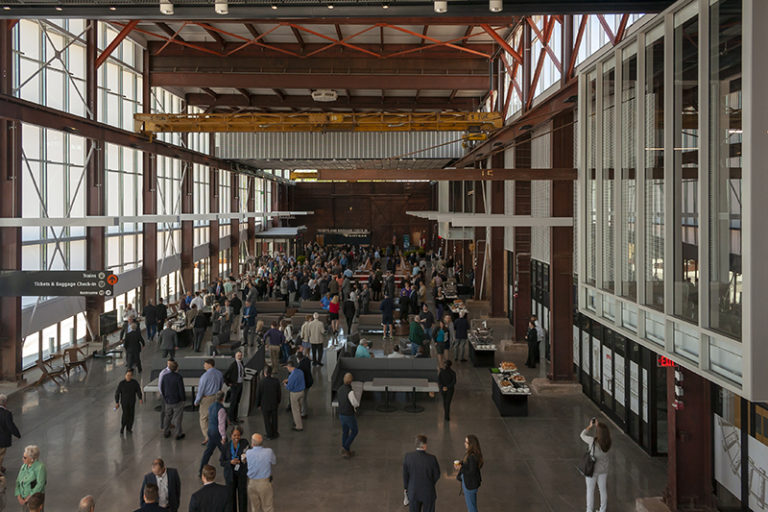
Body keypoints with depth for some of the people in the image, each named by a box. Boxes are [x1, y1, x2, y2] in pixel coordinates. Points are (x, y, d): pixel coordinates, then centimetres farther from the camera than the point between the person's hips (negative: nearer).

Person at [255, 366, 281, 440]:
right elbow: (278, 393, -2)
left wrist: (258, 404, 4)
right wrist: (278, 402, 14)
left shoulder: (261, 382, -23)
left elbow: (258, 394, -12)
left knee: (267, 420, 14)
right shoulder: (276, 381, -14)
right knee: (274, 419, 19)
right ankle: (274, 433, 34)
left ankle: (269, 435, 25)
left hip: (265, 405, -2)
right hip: (274, 404, 2)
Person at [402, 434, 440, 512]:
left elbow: (405, 475, -6)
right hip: (428, 493, -2)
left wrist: (406, 488, 12)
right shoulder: (432, 458, -21)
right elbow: (437, 475, -7)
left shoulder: (408, 457, -17)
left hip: (413, 492, 2)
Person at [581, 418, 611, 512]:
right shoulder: (607, 441, -16)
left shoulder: (593, 441, -29)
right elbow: (603, 432, 7)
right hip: (604, 469, 4)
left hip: (592, 469, -4)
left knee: (590, 490, 13)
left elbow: (583, 435, -12)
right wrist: (597, 425, 3)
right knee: (603, 489, 19)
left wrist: (590, 426, -4)